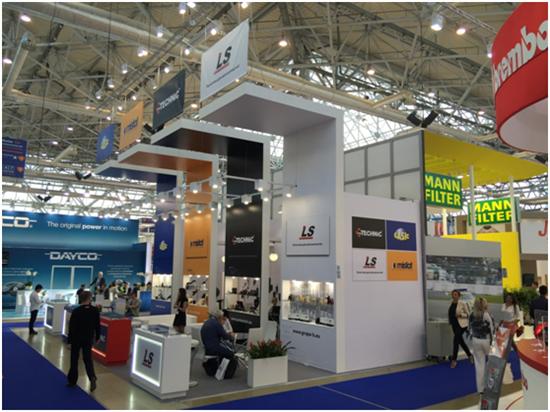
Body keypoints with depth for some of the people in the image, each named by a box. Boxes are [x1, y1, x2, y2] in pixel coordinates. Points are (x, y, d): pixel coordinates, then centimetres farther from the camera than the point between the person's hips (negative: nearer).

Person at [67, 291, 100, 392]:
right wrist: (97, 337, 13)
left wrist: (70, 340, -2)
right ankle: (92, 378, -8)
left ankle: (72, 381, 23)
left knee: (74, 360, 14)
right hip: (88, 339, 2)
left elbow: (71, 327, -12)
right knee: (88, 359, 12)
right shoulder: (95, 310, -9)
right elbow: (97, 325, 0)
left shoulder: (76, 311, -16)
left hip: (76, 338, -2)